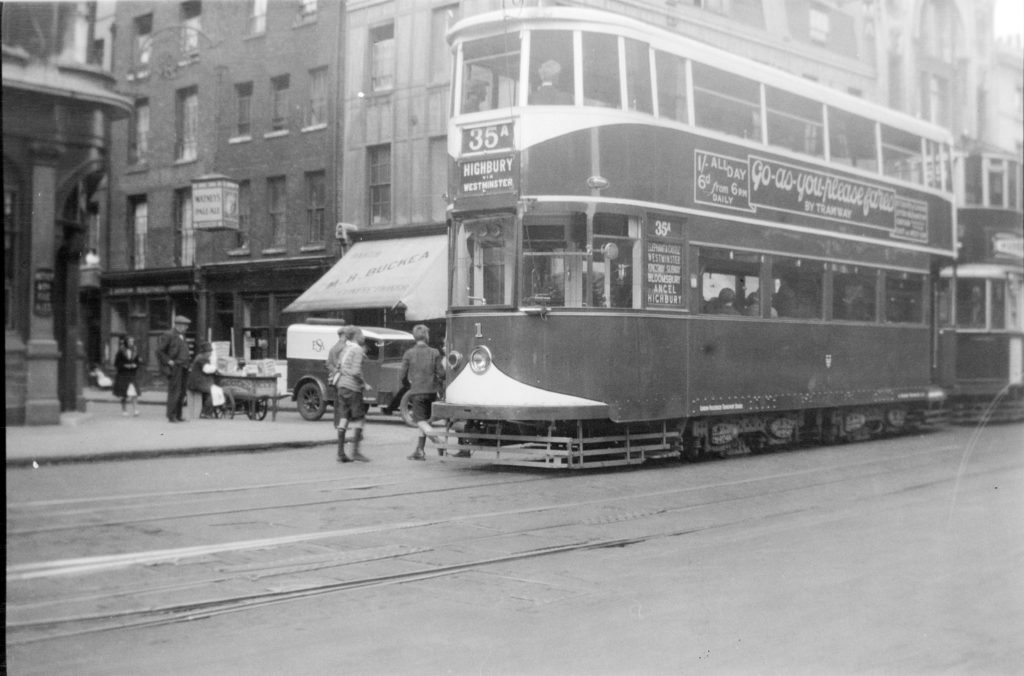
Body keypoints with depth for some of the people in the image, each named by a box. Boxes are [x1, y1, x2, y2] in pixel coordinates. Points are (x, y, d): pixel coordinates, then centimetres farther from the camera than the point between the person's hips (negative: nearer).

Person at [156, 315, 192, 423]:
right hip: (174, 368, -8)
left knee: (181, 393, 10)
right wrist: (169, 361, -14)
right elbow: (159, 351, -11)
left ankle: (178, 416, 16)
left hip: (182, 368, 8)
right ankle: (171, 416, -3)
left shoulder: (181, 336, 17)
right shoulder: (168, 336, -9)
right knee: (174, 392, -8)